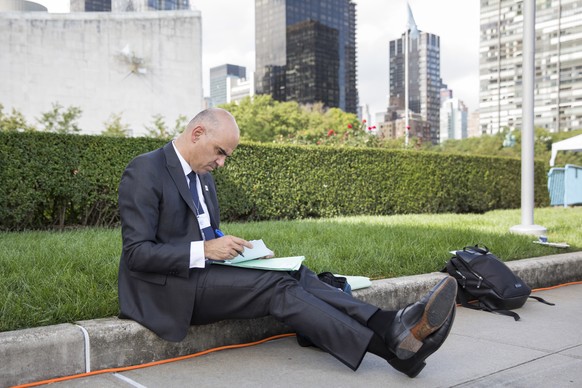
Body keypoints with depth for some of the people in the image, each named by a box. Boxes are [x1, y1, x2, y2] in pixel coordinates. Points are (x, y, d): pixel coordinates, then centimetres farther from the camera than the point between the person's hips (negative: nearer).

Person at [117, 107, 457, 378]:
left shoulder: (202, 174, 14)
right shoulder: (145, 171, -12)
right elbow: (136, 253, -18)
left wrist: (235, 249, 0)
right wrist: (204, 250, -26)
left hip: (202, 272, 8)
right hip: (168, 288, -7)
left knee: (295, 275, -17)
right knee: (277, 286, -26)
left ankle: (393, 326, -31)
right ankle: (393, 347, -29)